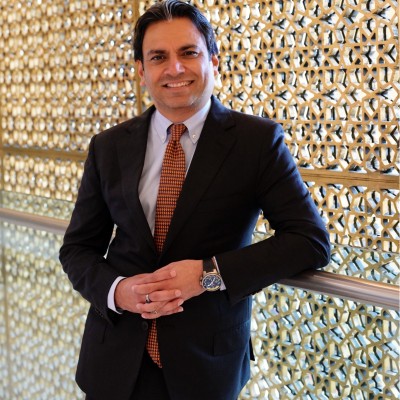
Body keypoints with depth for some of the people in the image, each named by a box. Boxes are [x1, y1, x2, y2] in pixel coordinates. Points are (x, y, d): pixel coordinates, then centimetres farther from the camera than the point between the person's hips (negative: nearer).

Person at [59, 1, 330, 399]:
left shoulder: (258, 140, -7)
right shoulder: (108, 148, 1)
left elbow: (312, 240, -11)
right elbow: (77, 248, 7)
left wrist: (211, 272, -21)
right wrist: (116, 290, -15)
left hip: (208, 361, -2)